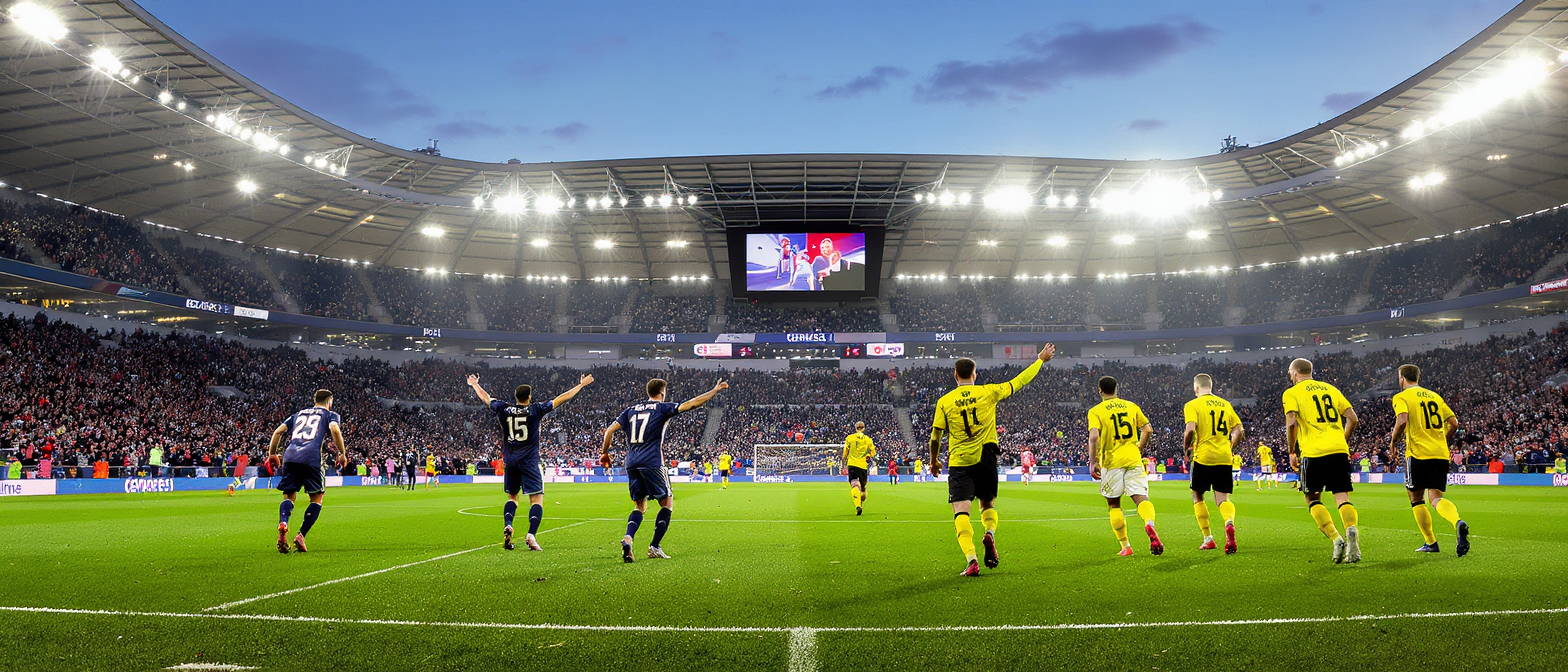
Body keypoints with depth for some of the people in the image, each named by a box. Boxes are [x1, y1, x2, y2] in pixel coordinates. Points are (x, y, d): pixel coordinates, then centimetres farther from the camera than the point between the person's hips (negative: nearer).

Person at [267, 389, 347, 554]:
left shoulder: (298, 414, 30)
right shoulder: (330, 415, 18)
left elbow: (278, 431, 21)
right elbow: (335, 429, -4)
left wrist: (272, 454, 27)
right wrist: (343, 454, 1)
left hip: (290, 456, 3)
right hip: (312, 458, -3)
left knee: (289, 496, 11)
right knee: (316, 498, 10)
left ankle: (283, 523, -21)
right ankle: (301, 536, -6)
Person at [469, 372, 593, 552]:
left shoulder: (504, 409, 2)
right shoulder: (535, 410, -4)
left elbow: (485, 398, 20)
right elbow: (562, 398, 0)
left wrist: (474, 384, 39)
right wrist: (581, 385, 9)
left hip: (510, 461, 4)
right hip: (529, 461, -4)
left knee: (511, 496, 20)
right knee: (537, 499, -4)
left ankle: (507, 525, -3)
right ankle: (531, 535, -20)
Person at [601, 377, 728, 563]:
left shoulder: (631, 409, 17)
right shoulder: (662, 408, 3)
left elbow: (610, 430, 12)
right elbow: (692, 403, -4)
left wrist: (605, 453, 25)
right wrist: (715, 390, 2)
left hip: (631, 464, 5)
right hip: (651, 463, -5)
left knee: (639, 506, 13)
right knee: (667, 502, 10)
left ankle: (627, 538, -14)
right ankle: (654, 547, 2)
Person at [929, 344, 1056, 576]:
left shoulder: (944, 401, -2)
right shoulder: (988, 392, 0)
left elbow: (936, 435, 1)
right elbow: (1019, 382, 10)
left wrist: (934, 460, 18)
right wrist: (1041, 359, 23)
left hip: (959, 463, -2)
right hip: (985, 459, 2)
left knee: (961, 512, -4)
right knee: (988, 504, 20)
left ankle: (971, 559, -21)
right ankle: (990, 533, -11)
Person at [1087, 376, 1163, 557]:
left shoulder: (1096, 411, -2)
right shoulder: (1131, 406, 11)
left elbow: (1094, 437, -16)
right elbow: (1148, 430, 9)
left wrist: (1093, 462, -11)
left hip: (1111, 462, -2)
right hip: (1134, 459, 2)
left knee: (1114, 505, 11)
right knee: (1141, 497, -6)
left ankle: (1125, 547, 12)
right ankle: (1149, 524, -38)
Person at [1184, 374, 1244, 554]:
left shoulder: (1192, 405, -3)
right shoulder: (1225, 404, 13)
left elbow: (1191, 429, -18)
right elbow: (1239, 431, 9)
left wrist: (1187, 447, -1)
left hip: (1203, 457, -3)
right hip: (1224, 458, 4)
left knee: (1197, 496, 15)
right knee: (1222, 499, 3)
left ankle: (1208, 539, 13)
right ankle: (1229, 524, -30)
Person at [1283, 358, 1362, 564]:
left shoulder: (1292, 393, 5)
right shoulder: (1330, 388, 20)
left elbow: (1291, 423, -9)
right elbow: (1352, 418, 15)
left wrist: (1291, 452, 1)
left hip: (1314, 452, -4)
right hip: (1339, 450, 4)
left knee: (1313, 498, 9)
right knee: (1342, 496, 2)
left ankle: (1336, 540, -8)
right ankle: (1351, 529, -27)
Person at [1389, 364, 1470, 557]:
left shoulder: (1401, 397, -1)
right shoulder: (1434, 396, 17)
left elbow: (1402, 420, -19)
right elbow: (1454, 422, 13)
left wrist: (1393, 441, -4)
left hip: (1418, 453, -5)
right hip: (1441, 454, 5)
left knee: (1416, 498, 9)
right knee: (1436, 498, 1)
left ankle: (1430, 542, 9)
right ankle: (1458, 522, -30)